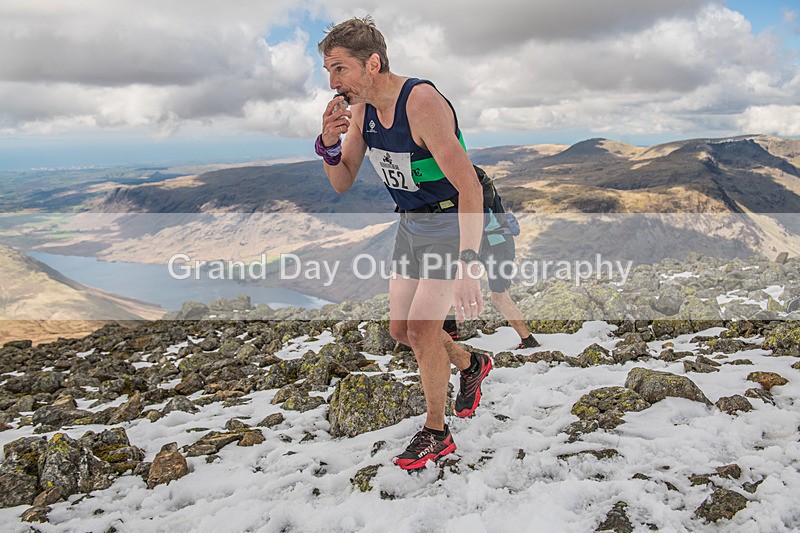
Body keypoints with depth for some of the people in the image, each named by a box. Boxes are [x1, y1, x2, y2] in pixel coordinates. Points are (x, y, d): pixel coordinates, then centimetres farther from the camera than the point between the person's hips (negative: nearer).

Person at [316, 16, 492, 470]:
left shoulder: (422, 102, -27)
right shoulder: (361, 108, -3)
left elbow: (470, 188, -33)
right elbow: (343, 184, 4)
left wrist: (467, 265, -41)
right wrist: (329, 143, -17)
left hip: (453, 225, -8)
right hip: (411, 225, 8)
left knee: (421, 330, -12)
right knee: (400, 328, 11)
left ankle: (436, 435, 10)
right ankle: (471, 365, 38)